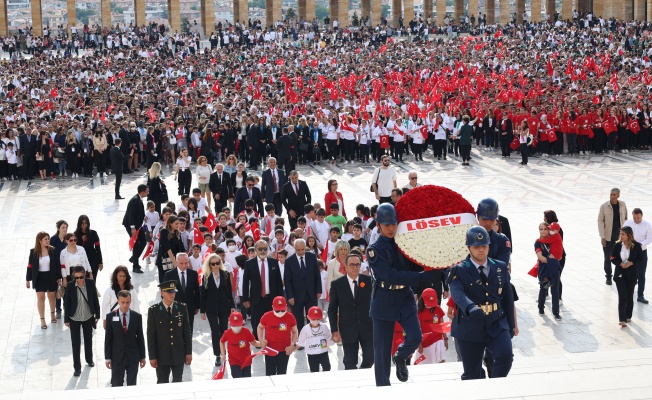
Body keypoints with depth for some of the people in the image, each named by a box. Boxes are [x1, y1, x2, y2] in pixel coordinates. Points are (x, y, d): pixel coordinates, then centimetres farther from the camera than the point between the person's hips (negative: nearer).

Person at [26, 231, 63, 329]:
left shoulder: (52, 250, -7)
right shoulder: (33, 252, -9)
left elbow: (57, 265, -1)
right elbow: (30, 266, -3)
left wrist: (59, 277, 0)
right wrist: (28, 280, -1)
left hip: (51, 277, 1)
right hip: (39, 278, -1)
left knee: (51, 296, 16)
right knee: (40, 297, -2)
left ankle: (52, 314, 39)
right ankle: (42, 320, 4)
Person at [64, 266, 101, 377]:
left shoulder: (91, 283, -13)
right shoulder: (70, 286, -17)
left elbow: (95, 299, -3)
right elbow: (66, 303, -9)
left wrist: (97, 315, 2)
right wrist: (66, 319, -5)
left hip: (88, 317, 2)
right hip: (74, 319, -2)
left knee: (88, 339, 21)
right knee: (76, 343, 3)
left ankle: (89, 359, 44)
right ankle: (77, 367, 13)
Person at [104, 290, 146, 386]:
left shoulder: (137, 316, -1)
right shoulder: (110, 317, -5)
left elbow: (140, 337, 4)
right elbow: (108, 339, -2)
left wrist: (142, 357, 5)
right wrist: (107, 358, -3)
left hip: (133, 356, 1)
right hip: (117, 356, -1)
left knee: (132, 385, 8)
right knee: (116, 385, 6)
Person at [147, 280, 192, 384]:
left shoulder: (182, 308, 2)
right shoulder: (154, 310, -5)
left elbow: (187, 332, 5)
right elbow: (151, 335, -5)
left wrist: (189, 352, 2)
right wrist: (152, 357, -7)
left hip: (179, 355, 2)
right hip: (162, 355, -2)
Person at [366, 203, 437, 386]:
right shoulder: (374, 249, -9)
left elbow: (414, 267, 7)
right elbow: (391, 276, -19)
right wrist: (424, 276, -23)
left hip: (405, 298, 3)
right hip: (384, 302, -3)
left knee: (415, 337, -14)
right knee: (382, 350, 1)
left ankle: (400, 358, 19)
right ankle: (383, 386, 16)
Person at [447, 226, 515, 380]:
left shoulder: (500, 268, 8)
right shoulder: (459, 271, -5)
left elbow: (508, 298, 15)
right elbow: (458, 293, -25)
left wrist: (510, 327, 15)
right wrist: (471, 308, -46)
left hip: (497, 325, 2)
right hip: (470, 329, -2)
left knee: (505, 355, -22)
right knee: (471, 375, 4)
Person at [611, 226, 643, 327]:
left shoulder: (636, 245, -7)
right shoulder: (617, 245, -5)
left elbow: (640, 258, -1)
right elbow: (613, 258, -1)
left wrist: (631, 263, -17)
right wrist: (621, 264, -18)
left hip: (631, 274, 1)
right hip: (620, 274, -1)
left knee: (629, 295, 13)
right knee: (622, 296, -7)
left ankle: (628, 316, 29)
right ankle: (622, 319, -10)